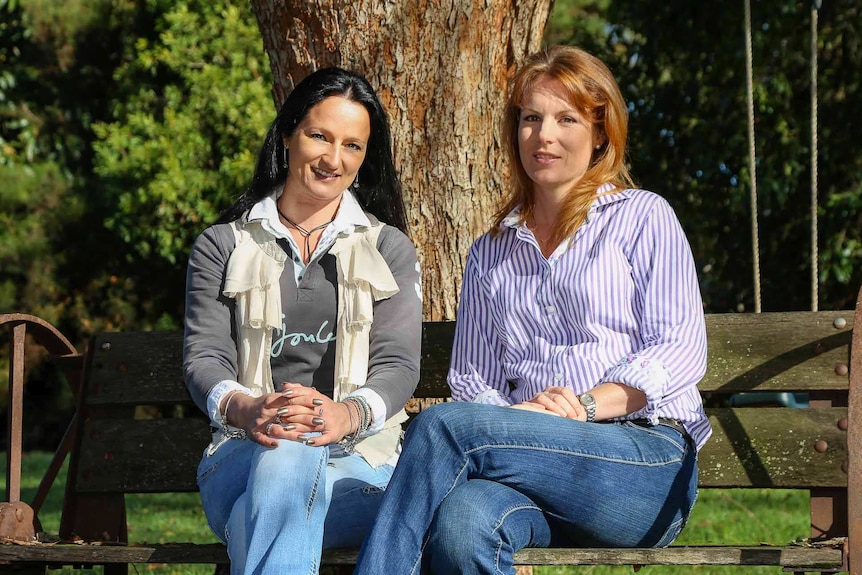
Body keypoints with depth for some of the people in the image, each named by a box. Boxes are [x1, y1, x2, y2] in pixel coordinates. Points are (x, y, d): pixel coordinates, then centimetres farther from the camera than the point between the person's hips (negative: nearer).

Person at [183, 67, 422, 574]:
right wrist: (246, 409, -22)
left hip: (358, 463, 0)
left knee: (291, 459, -39)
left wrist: (347, 414, -23)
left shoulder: (390, 250, 17)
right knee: (285, 452, -39)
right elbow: (204, 357, 4)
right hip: (244, 455, 1)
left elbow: (398, 365, 3)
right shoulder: (223, 247, 17)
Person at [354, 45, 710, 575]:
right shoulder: (491, 253, 26)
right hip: (539, 462, 3)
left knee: (444, 426, -28)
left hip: (647, 460, -3)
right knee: (461, 522, -36)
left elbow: (682, 350, 0)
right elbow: (472, 380, 18)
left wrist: (588, 403, -15)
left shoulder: (643, 217, 12)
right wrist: (507, 419, -6)